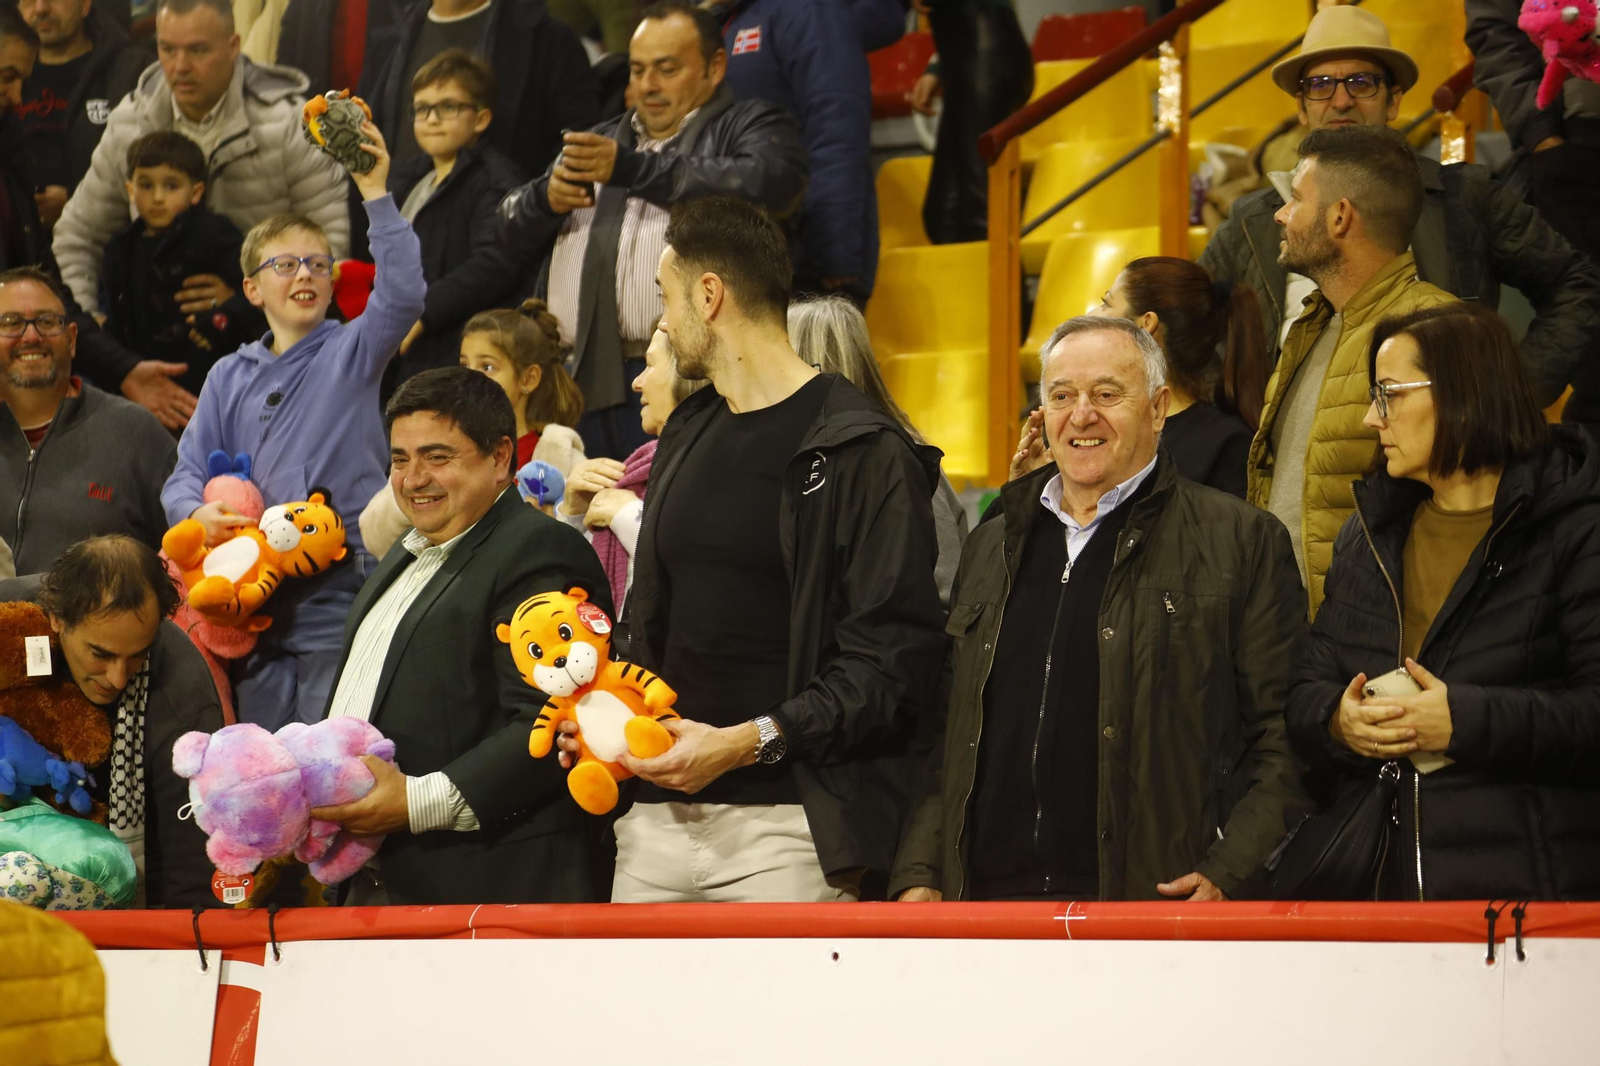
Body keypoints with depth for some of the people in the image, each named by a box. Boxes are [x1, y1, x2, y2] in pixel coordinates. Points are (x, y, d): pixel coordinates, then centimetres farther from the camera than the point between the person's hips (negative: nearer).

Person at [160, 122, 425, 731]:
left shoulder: (350, 353, 4)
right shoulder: (231, 377, 16)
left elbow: (404, 293, -15)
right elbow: (186, 475, 12)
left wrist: (376, 195, -19)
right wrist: (199, 512, -11)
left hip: (338, 589, -4)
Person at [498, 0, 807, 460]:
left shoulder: (750, 126, 9)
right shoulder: (601, 140, 29)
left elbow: (765, 185, -14)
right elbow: (513, 223, 25)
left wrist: (630, 168, -17)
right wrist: (547, 198, -1)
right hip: (586, 378, 6)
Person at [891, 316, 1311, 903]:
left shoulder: (1242, 541, 4)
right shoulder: (991, 546, 20)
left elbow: (1285, 737, -1)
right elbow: (944, 732, 21)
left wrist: (1228, 874, -12)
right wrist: (918, 874, 9)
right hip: (989, 894, 4)